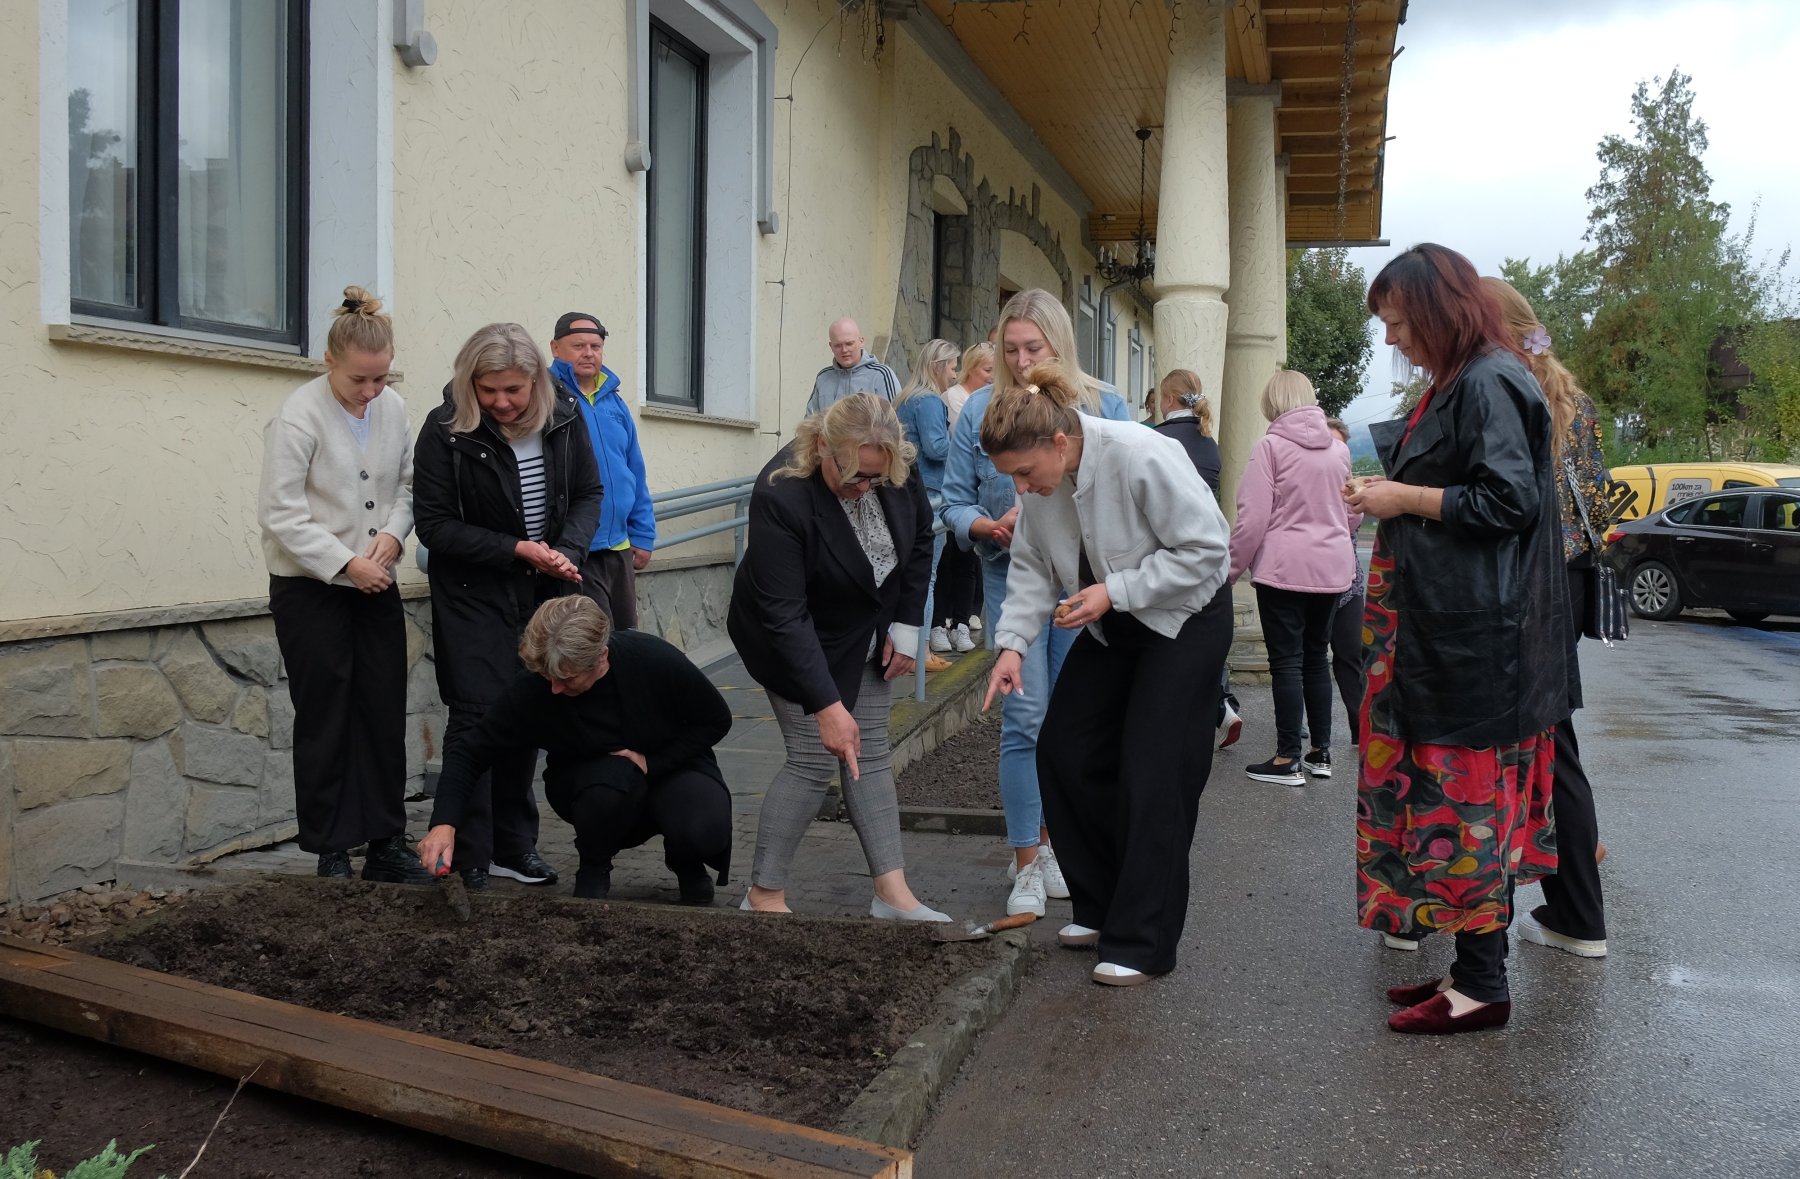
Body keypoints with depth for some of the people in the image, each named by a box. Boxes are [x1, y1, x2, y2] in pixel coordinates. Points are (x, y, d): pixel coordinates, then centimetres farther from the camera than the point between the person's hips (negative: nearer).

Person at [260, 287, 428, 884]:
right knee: (325, 722, 2)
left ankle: (386, 842, 16)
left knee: (385, 714, 6)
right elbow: (281, 514, -14)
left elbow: (408, 484, 12)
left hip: (375, 586, 5)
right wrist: (346, 563, -18)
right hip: (310, 591, -5)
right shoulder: (298, 417, -13)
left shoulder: (394, 409, 3)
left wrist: (393, 533, -7)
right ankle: (331, 854, 13)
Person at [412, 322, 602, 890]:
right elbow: (434, 525, -12)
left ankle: (514, 844, 22)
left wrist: (567, 551, -13)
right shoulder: (446, 430, -13)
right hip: (474, 593, -4)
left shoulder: (563, 416, -2)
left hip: (544, 592, 4)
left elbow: (589, 492, 5)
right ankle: (467, 860, 2)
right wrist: (517, 550, -21)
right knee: (478, 716, -7)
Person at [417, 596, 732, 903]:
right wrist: (443, 823, -33)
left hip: (669, 764, 0)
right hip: (587, 783, 0)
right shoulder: (531, 690, -26)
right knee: (614, 777, -38)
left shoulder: (654, 660, -28)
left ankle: (686, 864, 8)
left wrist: (650, 762, -20)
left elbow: (716, 719, -12)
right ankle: (594, 871, -5)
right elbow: (468, 755, -18)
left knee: (704, 832, -32)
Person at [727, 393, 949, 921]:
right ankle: (764, 894, 6)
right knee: (814, 759, -8)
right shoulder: (781, 495, -34)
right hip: (797, 638, -5)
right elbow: (784, 615, -34)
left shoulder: (897, 468, -18)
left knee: (871, 752, 6)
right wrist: (826, 706, -37)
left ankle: (892, 893, 10)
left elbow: (920, 539, 0)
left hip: (867, 632, 6)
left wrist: (905, 629, -2)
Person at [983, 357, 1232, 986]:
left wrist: (1114, 591, -29)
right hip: (1112, 626, 7)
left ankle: (1141, 943, 2)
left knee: (1150, 775, -10)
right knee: (1063, 751, 4)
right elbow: (1032, 568, -1)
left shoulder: (1141, 457, -31)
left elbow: (1206, 547, -26)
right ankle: (1101, 908, 21)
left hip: (1185, 620, -7)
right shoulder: (1043, 482, -10)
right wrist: (1012, 642, -15)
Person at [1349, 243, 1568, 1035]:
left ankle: (1481, 985, 6)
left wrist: (1405, 499, -13)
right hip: (1442, 625, 10)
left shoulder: (1488, 383, -13)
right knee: (1455, 792, 12)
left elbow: (1510, 501, -20)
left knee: (1466, 794, -4)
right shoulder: (1457, 383, 17)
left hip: (1476, 634, -10)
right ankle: (1473, 966, 22)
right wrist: (1394, 494, 10)